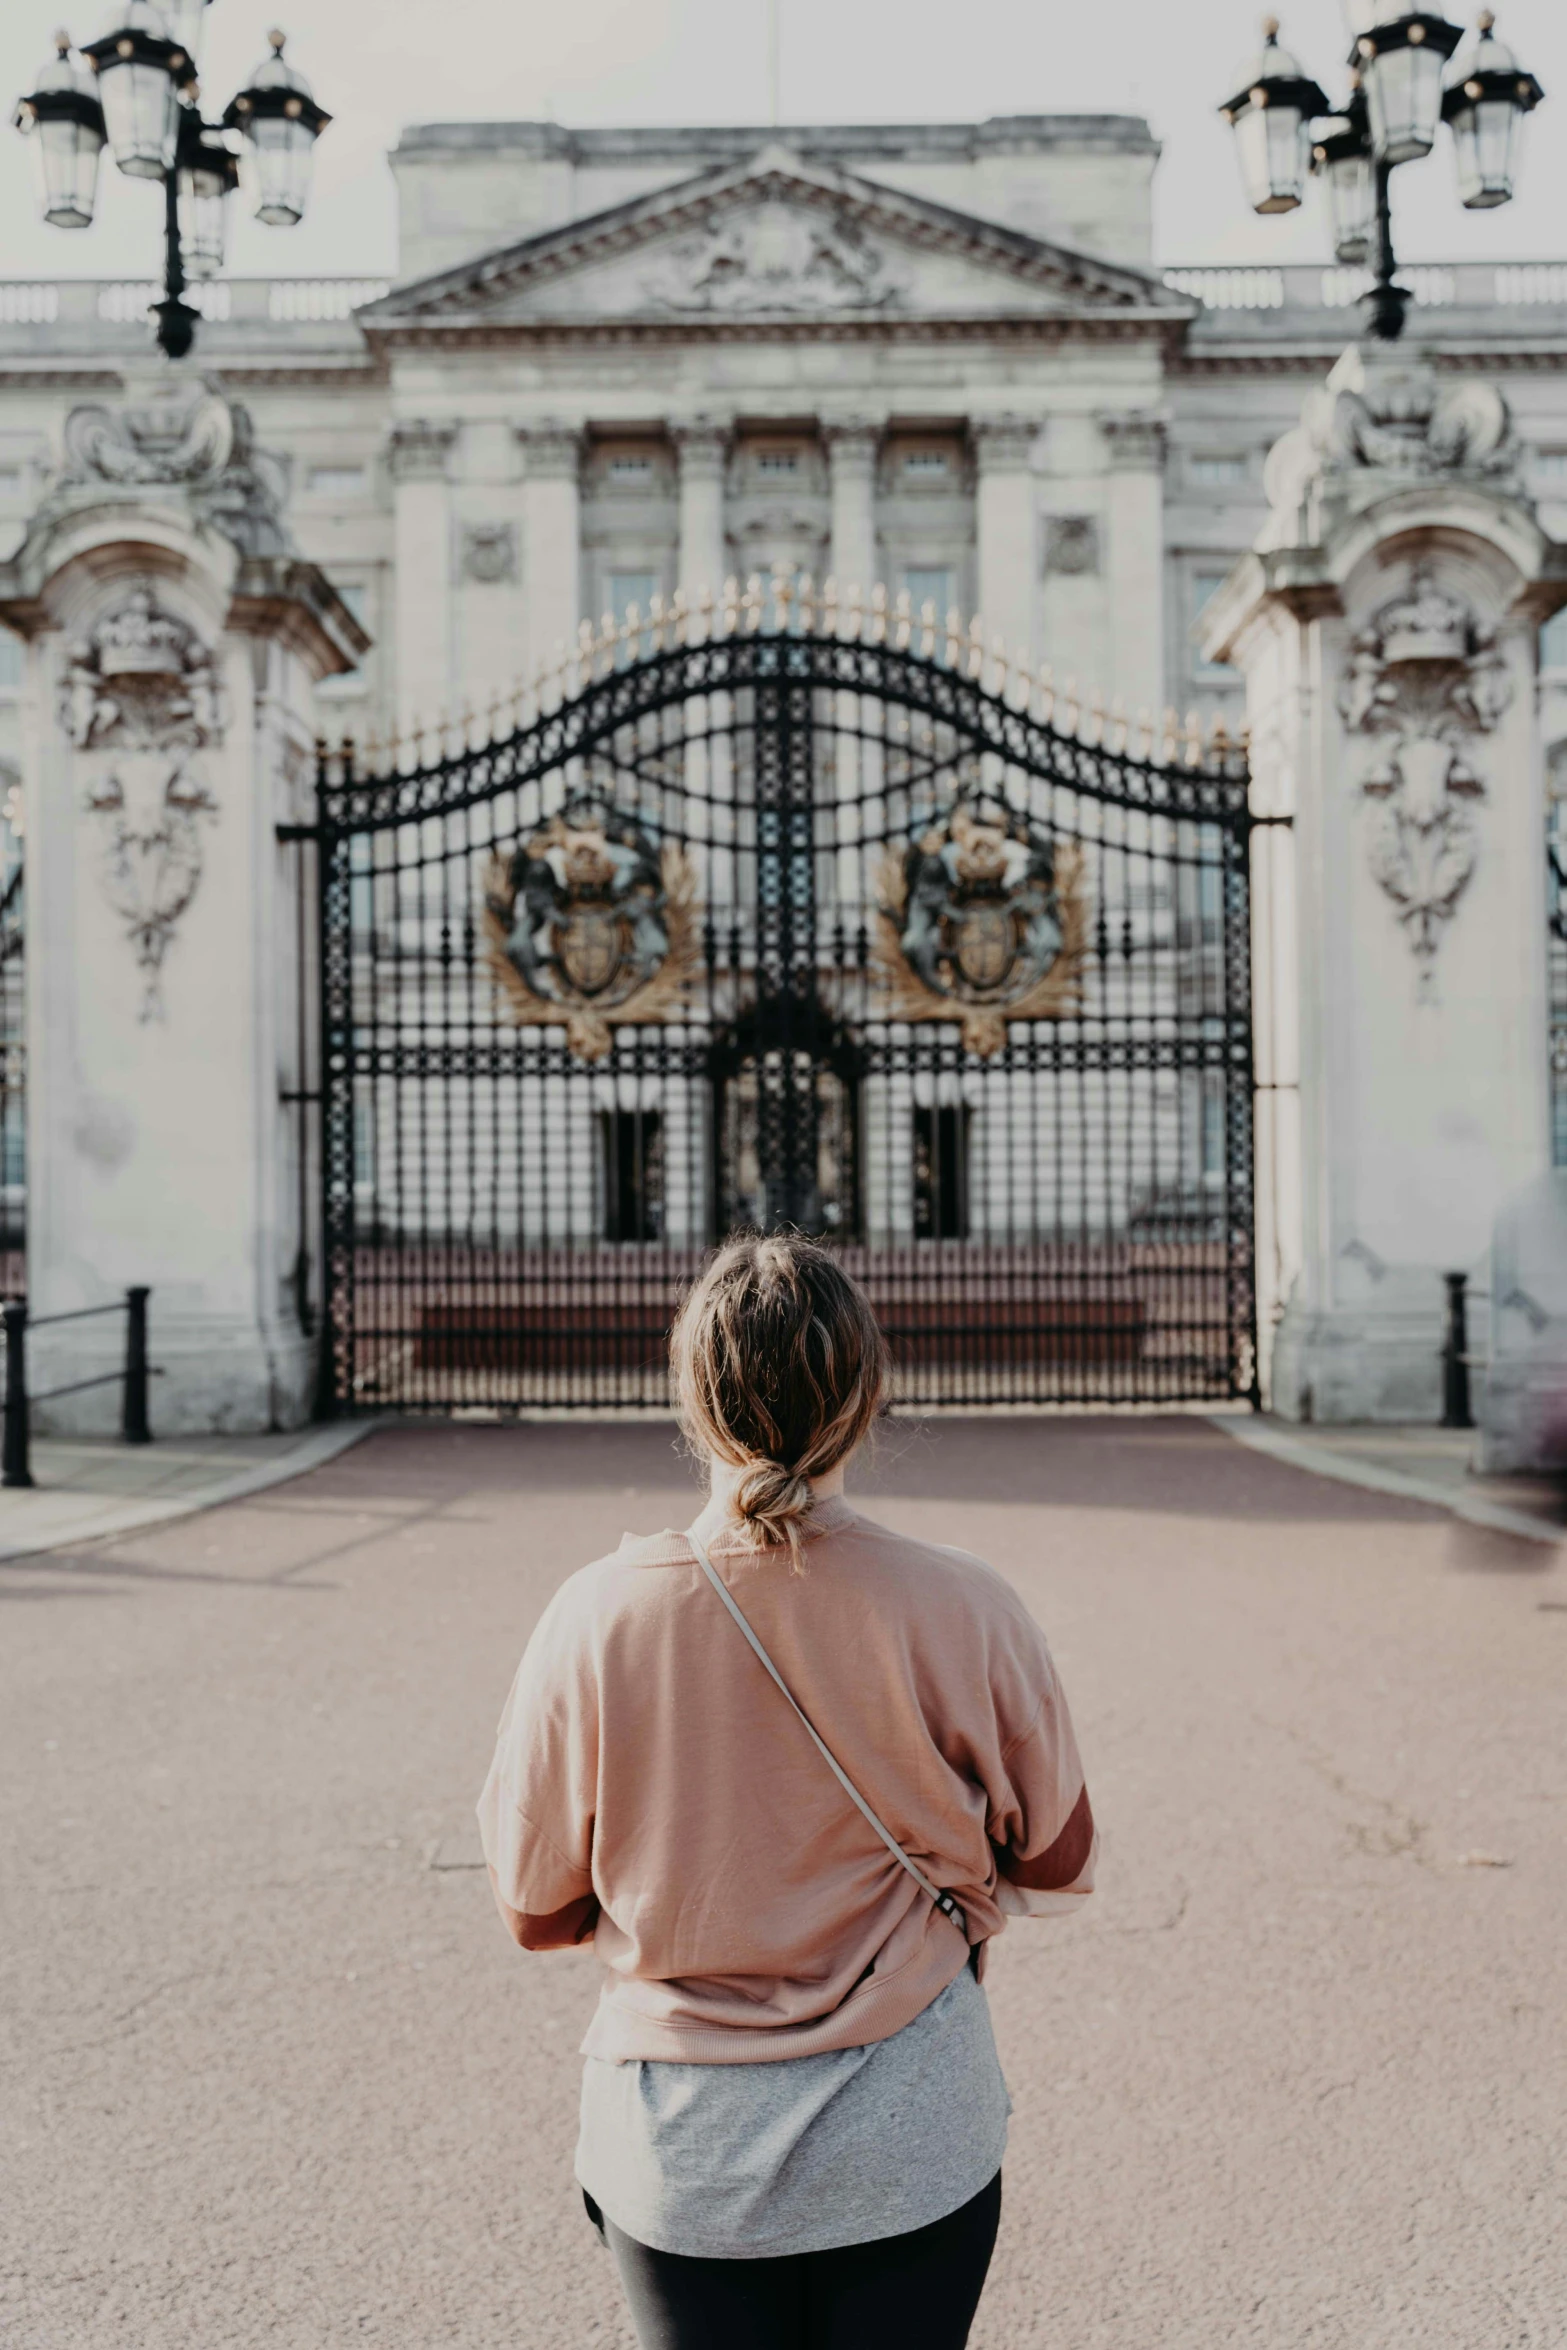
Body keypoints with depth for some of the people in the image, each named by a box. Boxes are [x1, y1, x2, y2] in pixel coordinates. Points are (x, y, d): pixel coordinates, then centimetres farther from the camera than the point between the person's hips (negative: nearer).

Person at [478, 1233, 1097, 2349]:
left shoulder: (597, 1616, -16)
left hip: (680, 2156, 0)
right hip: (912, 2144, 0)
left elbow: (536, 1912, -4)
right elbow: (1059, 1865, -2)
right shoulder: (966, 1610, -16)